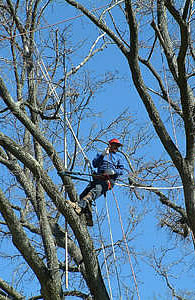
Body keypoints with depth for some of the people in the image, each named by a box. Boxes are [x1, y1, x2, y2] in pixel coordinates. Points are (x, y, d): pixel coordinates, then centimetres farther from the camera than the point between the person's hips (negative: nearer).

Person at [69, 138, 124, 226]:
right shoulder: (101, 154, 28)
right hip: (98, 178, 3)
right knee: (83, 195, -20)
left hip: (108, 180, -3)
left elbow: (121, 170, 14)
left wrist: (114, 171, -6)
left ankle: (79, 206, -55)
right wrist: (102, 155, -1)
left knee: (93, 192, -32)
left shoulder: (118, 157, 25)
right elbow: (94, 164, 10)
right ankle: (88, 219, -26)